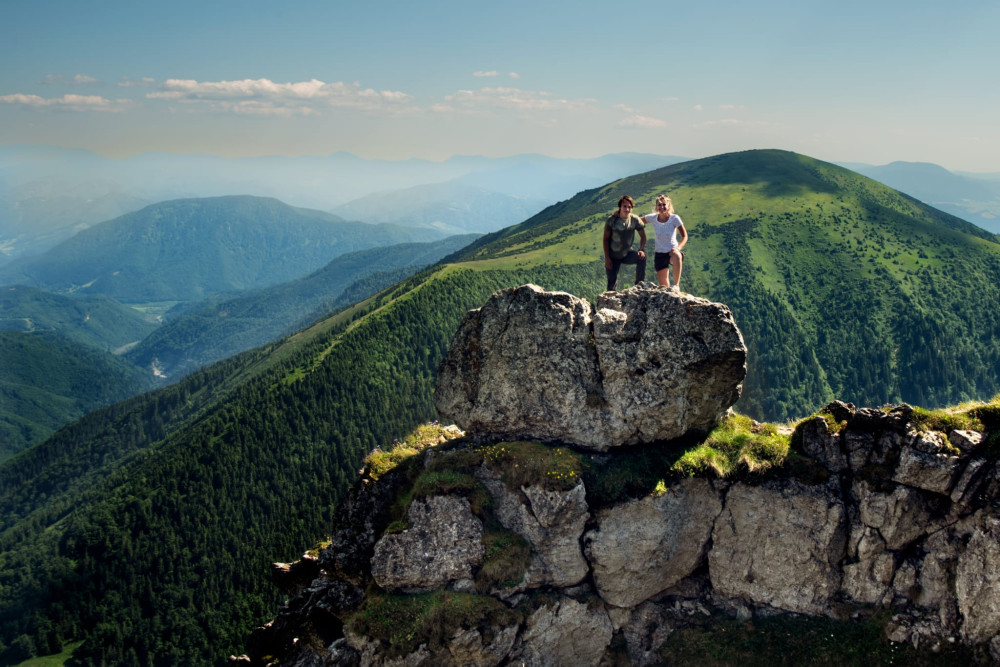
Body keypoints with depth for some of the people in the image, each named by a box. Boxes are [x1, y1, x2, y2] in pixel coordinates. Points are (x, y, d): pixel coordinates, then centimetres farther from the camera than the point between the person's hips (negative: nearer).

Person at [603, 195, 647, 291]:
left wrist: (641, 249, -20)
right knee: (612, 281, -3)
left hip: (627, 253, 1)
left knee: (641, 258, -26)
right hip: (613, 256, -1)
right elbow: (606, 239, -6)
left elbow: (643, 236, 0)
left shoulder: (635, 220, -8)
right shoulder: (612, 220, -12)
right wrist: (607, 258, -10)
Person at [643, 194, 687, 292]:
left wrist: (678, 248, -26)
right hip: (659, 254, 3)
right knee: (663, 285, 5)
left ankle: (676, 285, -36)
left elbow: (684, 236, -8)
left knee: (677, 256, -42)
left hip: (672, 252, -3)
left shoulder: (674, 218, -11)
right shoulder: (653, 218, -3)